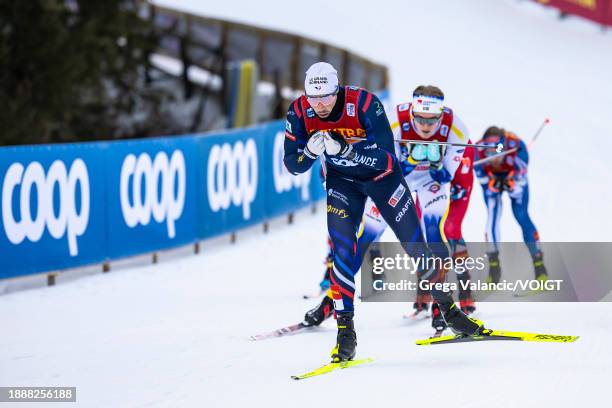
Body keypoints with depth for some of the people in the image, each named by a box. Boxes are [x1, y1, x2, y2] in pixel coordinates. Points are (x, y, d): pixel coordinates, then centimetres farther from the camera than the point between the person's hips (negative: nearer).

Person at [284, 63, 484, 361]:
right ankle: (345, 331, -9)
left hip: (381, 175, -1)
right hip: (342, 180, 2)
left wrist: (346, 150, -45)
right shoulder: (299, 112, -21)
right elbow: (292, 165, -15)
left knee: (414, 245, 2)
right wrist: (310, 151, -37)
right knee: (344, 252, -15)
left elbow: (387, 157, -32)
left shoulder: (365, 103, -32)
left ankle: (448, 308, 21)